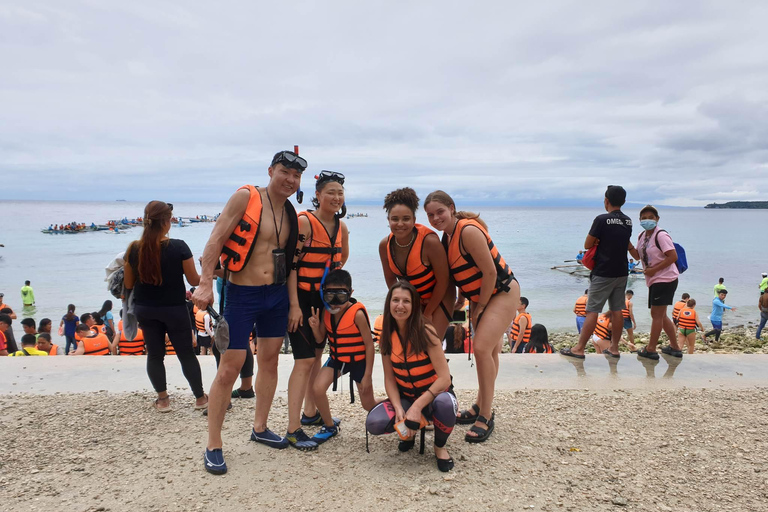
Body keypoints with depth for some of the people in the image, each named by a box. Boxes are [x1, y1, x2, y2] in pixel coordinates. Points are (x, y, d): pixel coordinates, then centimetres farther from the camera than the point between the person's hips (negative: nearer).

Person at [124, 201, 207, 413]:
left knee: (154, 354, 15)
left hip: (145, 309, 3)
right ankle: (200, 398, 20)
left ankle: (163, 399, 21)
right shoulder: (178, 247, -17)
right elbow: (194, 280, -10)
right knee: (186, 354, 10)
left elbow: (128, 284, 1)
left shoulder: (134, 249, -8)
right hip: (174, 309, -3)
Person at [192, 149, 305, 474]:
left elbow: (289, 262, 12)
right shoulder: (245, 197, -9)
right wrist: (206, 283, -21)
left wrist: (294, 303, 9)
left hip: (277, 295, 6)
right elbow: (215, 240, -13)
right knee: (230, 367, -4)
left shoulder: (290, 214, 9)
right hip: (242, 294, -6)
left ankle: (260, 428, 31)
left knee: (269, 361, 13)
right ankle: (213, 445, 10)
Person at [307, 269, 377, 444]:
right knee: (318, 389, -18)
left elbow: (369, 345, -19)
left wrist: (368, 375, -15)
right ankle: (330, 426, 8)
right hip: (336, 358, 4)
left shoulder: (357, 313, -27)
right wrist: (315, 327, -22)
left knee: (368, 405, 6)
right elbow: (320, 339, 1)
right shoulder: (326, 311, -10)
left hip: (359, 360, -4)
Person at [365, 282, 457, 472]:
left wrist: (417, 407, -31)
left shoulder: (426, 332, -19)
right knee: (374, 422, -25)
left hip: (434, 394, -3)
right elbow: (389, 379, -4)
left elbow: (444, 378, -23)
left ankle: (440, 446, -5)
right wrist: (398, 409, -21)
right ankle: (409, 432, 10)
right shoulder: (387, 337, -6)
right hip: (405, 397, 3)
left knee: (445, 404, -39)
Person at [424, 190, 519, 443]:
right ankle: (482, 406, 30)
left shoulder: (468, 231, -24)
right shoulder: (447, 235, 3)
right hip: (479, 297, 9)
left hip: (502, 292, -9)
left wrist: (480, 306, -14)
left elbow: (490, 272, -24)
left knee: (482, 347, -18)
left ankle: (485, 416, -6)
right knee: (488, 350, 17)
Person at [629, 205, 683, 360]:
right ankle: (675, 347, 28)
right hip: (654, 280, 10)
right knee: (660, 315, 17)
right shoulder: (642, 236, 11)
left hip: (665, 279, -10)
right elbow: (638, 255, 17)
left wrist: (654, 269, -21)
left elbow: (673, 256, -20)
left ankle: (650, 349, 6)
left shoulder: (661, 235, -15)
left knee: (657, 314, -3)